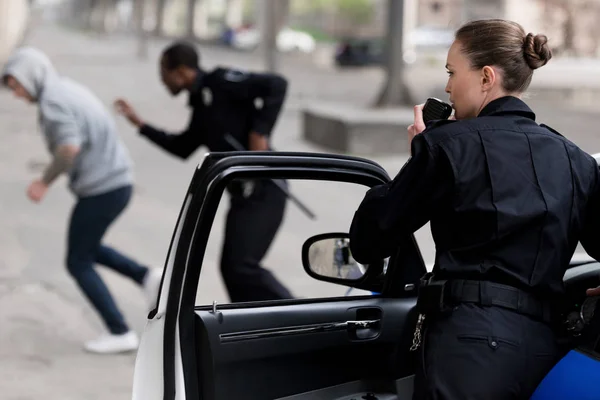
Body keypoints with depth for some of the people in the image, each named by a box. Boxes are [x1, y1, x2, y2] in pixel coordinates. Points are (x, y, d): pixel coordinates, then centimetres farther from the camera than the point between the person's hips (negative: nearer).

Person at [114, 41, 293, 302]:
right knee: (231, 266, 10)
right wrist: (140, 124, 27)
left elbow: (276, 85, -20)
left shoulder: (221, 82, -10)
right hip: (244, 192, 10)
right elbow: (182, 148, 29)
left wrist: (260, 132, -22)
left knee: (242, 266, -14)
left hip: (262, 190, -10)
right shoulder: (201, 105, 16)